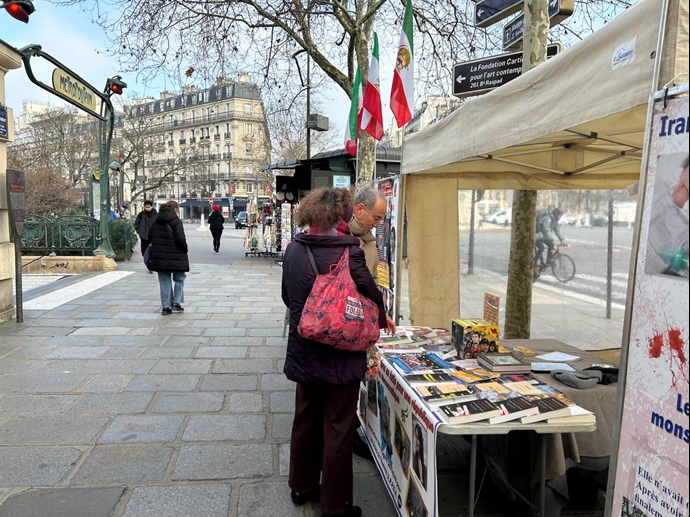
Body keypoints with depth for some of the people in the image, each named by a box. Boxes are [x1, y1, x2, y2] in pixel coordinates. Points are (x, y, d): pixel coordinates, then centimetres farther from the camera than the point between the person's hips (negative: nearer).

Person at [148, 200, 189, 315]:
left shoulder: (157, 221, 10)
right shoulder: (176, 221, -10)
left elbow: (150, 236, 13)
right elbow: (180, 239, -17)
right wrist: (184, 250, -3)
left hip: (159, 256, 5)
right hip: (175, 256, -5)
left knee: (164, 281, 10)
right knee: (179, 278, 13)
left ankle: (166, 307, 12)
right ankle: (176, 302, 8)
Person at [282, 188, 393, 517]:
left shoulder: (293, 249, 0)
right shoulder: (348, 251, -19)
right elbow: (371, 294, -15)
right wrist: (382, 318, 6)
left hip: (303, 352, 6)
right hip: (341, 356, -6)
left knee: (305, 421, 22)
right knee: (338, 430, 9)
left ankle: (301, 487, 41)